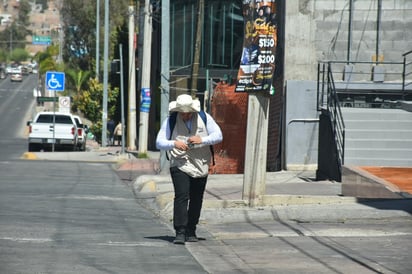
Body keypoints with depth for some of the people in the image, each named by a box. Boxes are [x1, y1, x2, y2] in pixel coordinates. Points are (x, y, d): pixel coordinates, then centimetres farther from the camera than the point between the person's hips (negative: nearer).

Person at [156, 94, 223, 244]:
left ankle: (191, 232, 21)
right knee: (181, 197, -17)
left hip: (200, 166, 3)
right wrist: (174, 144, -26)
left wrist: (201, 140, -19)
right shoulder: (170, 121, -2)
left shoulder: (204, 118, 1)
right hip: (180, 165, -3)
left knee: (196, 200, 7)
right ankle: (180, 233, -19)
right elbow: (159, 142, -5)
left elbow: (218, 136, -2)